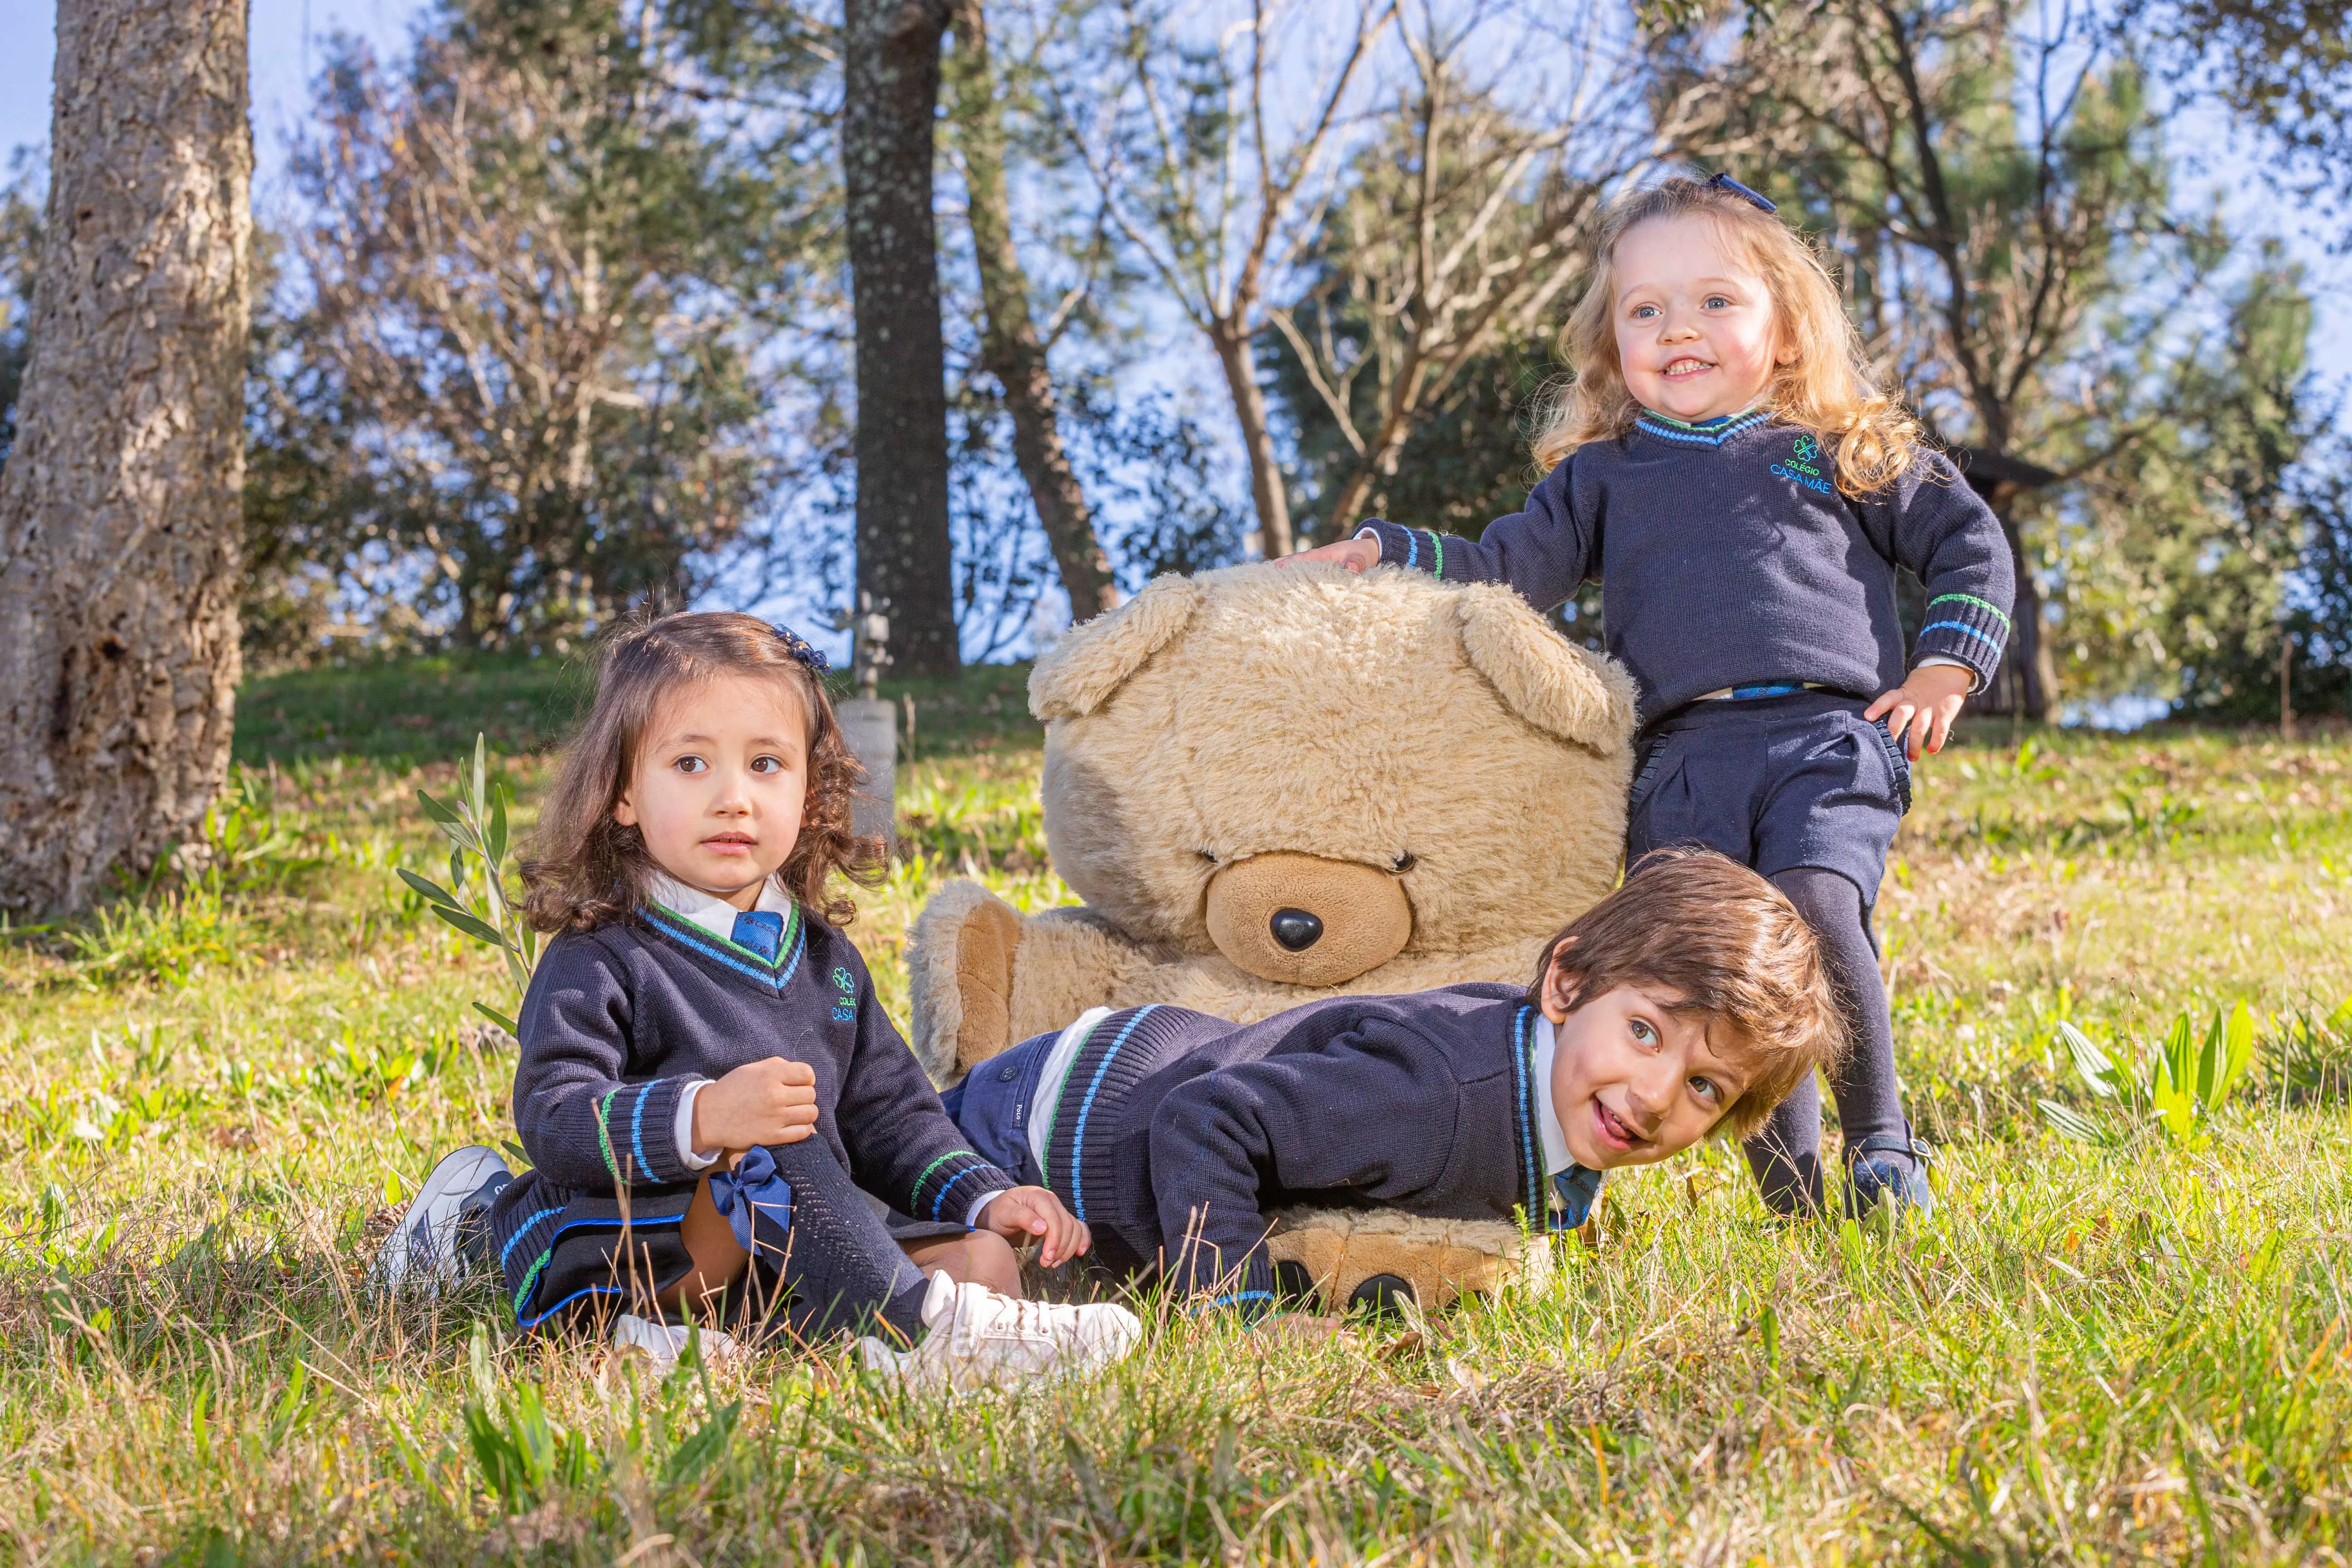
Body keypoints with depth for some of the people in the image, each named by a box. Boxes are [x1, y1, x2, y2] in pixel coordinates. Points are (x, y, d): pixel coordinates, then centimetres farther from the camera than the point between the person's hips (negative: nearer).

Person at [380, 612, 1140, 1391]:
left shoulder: (823, 958, 15)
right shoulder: (600, 962, -7)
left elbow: (888, 1113, 20)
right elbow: (554, 1118, -21)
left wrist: (986, 1198, 3)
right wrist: (701, 1117, -37)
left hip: (791, 1259, 7)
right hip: (611, 1265, -7)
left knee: (982, 1259, -12)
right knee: (758, 1152, -33)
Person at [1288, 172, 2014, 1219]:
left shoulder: (1846, 453, 18)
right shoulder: (1602, 476, 22)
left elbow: (1968, 541, 22)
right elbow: (1509, 568, 15)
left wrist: (1944, 672, 9)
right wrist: (1388, 554, 0)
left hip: (1829, 732, -2)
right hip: (1680, 759, 2)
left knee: (1815, 907, -27)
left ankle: (1881, 1140, -13)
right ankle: (1789, 1182, 2)